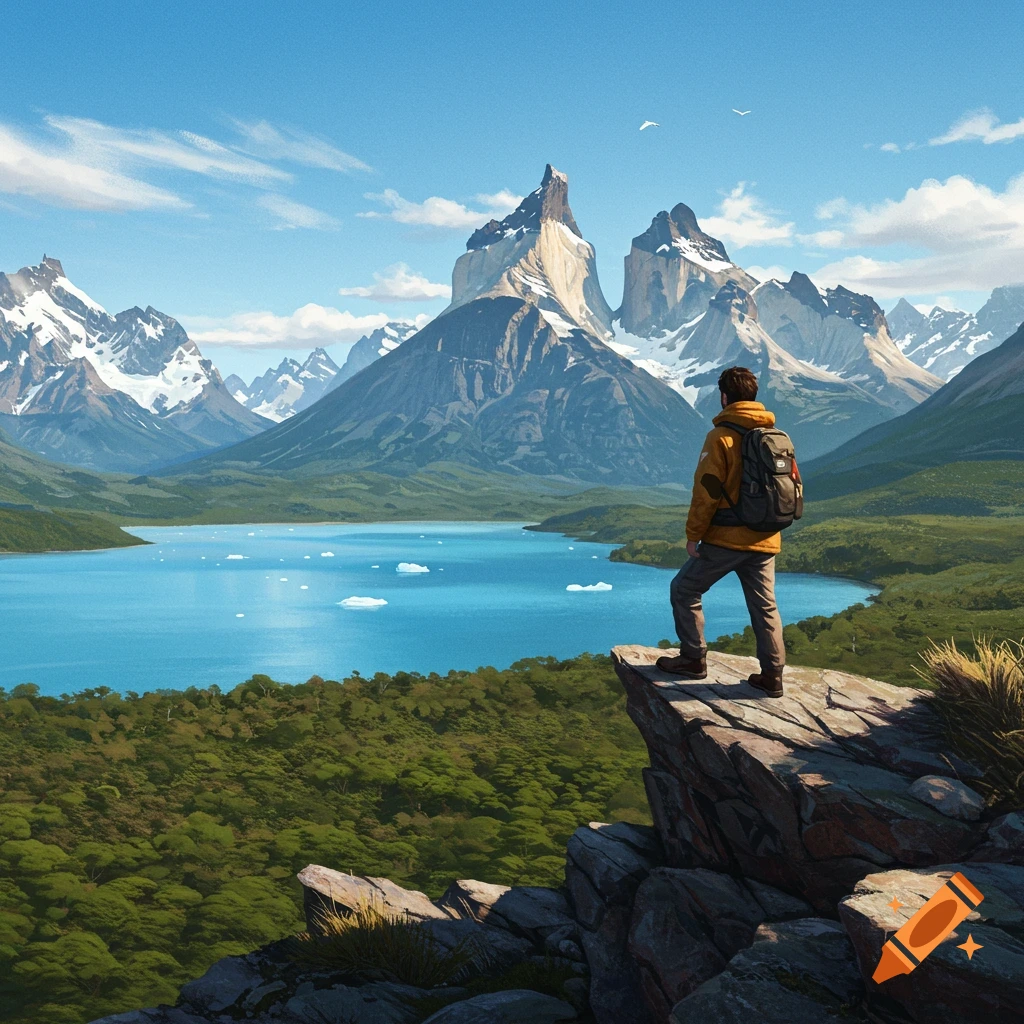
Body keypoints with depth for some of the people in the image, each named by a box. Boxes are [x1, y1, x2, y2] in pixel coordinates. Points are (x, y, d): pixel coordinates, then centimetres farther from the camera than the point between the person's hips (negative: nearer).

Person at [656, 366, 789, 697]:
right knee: (765, 606, 12)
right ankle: (772, 675, 12)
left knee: (684, 590, 11)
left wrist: (693, 534, -7)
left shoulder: (721, 436, -12)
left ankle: (694, 659, 13)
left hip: (726, 539, -6)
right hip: (765, 542, 6)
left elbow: (706, 490, -15)